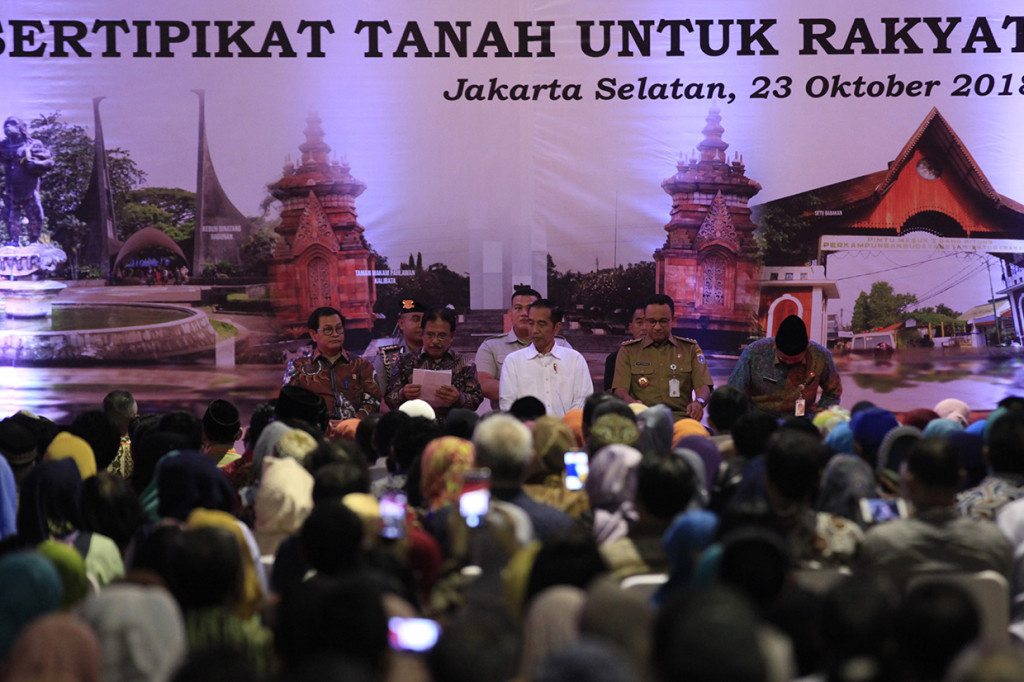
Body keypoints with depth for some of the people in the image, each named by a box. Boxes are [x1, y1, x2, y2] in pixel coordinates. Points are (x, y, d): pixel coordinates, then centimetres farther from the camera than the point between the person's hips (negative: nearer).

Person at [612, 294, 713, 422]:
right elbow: (620, 390, 5)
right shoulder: (628, 350, 16)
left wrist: (699, 402, -20)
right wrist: (632, 403, -21)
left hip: (680, 417, 1)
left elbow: (703, 386, 7)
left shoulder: (690, 349, 18)